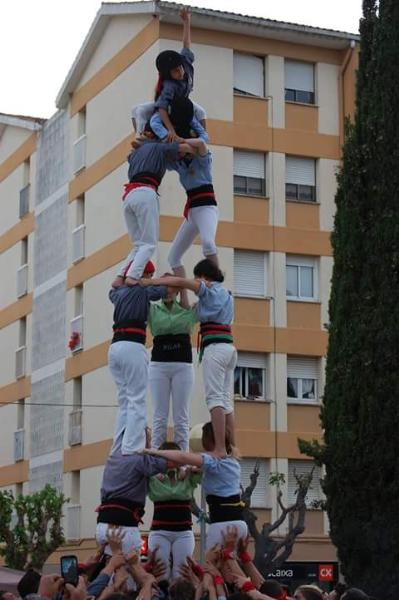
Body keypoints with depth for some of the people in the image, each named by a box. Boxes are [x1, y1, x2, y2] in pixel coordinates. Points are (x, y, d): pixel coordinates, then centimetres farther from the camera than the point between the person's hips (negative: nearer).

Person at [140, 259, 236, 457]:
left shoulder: (208, 287, 2)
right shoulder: (225, 293, 25)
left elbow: (180, 282, -12)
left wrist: (150, 282, -9)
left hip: (215, 346, -8)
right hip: (229, 346, 8)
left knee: (215, 397, -14)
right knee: (225, 399, 6)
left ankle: (219, 449, -21)